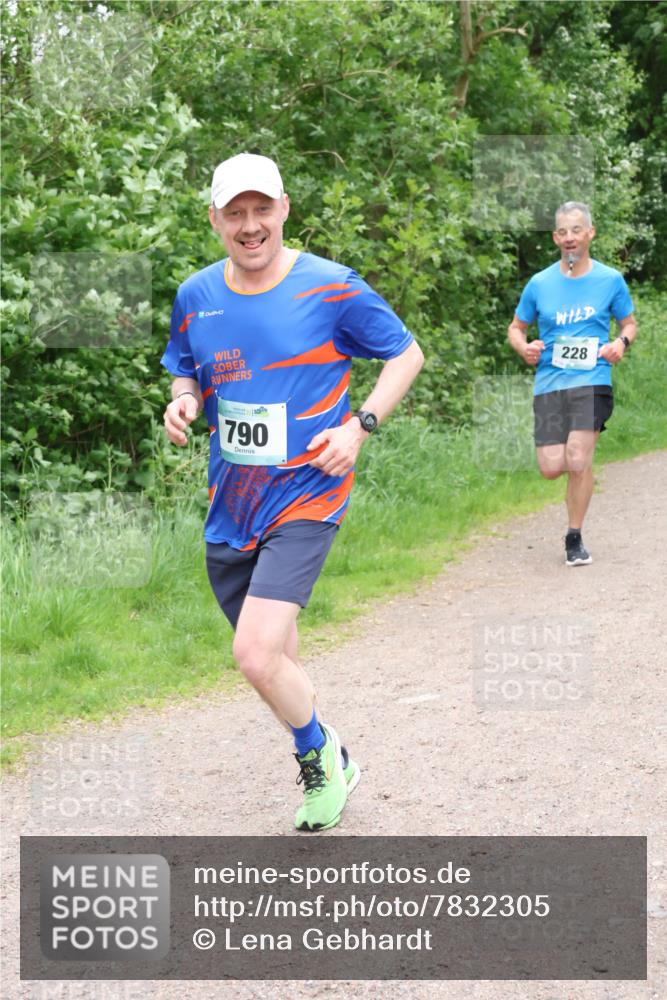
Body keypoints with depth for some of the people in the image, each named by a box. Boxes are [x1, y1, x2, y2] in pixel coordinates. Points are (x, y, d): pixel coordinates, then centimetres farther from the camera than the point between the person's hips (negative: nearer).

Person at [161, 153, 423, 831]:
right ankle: (325, 768, 42)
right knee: (275, 661, 16)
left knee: (256, 655, -19)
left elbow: (406, 354, 2)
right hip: (230, 504, 5)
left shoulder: (331, 287, -9)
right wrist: (183, 401, -3)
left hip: (306, 496, -5)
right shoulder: (195, 297, 4)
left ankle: (320, 755, 10)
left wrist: (359, 425, -11)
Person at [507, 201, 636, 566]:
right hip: (549, 382, 2)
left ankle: (574, 539, 5)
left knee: (578, 461, -15)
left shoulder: (610, 280, 3)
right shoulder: (539, 284, 4)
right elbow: (516, 327, 16)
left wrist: (622, 341, -8)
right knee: (551, 468, -7)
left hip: (592, 381, -1)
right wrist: (524, 347, -7)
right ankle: (580, 454, 32)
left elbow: (629, 323, 15)